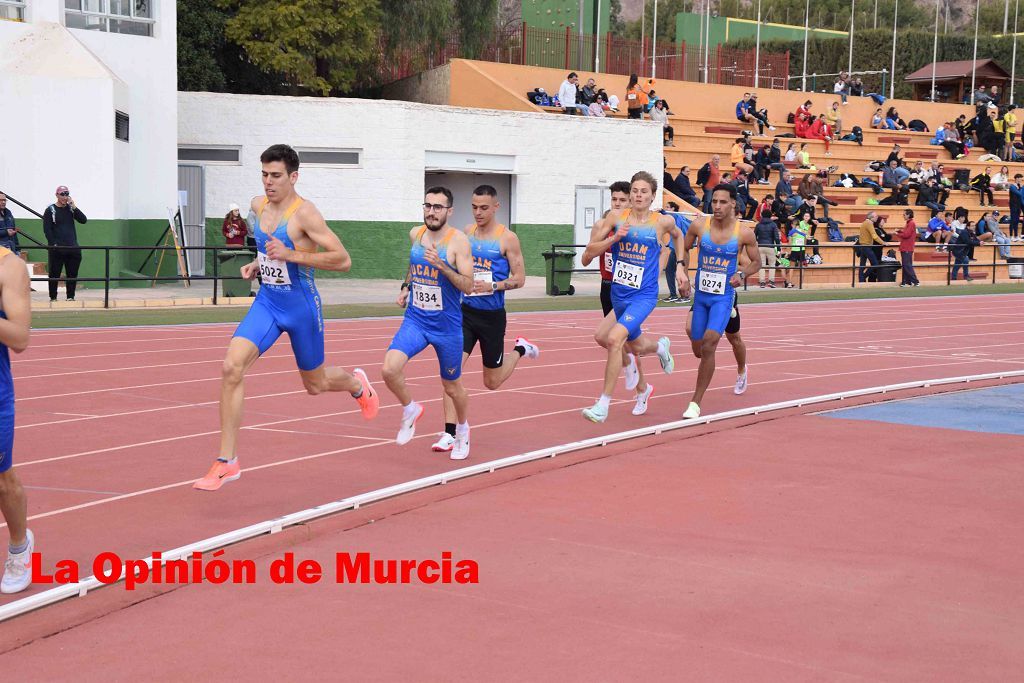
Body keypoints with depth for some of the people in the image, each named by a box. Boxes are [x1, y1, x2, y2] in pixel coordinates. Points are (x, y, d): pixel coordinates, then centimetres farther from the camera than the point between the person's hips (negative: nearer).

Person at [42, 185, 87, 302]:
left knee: (72, 274, 5)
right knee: (55, 274, -1)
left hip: (73, 248, 4)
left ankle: (71, 296, 13)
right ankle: (53, 297, 6)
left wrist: (74, 207, -7)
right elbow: (47, 229, -5)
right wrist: (54, 244, -13)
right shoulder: (50, 210, 0)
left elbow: (83, 220, 1)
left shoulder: (71, 208, 12)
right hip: (57, 249, -4)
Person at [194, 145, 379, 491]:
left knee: (314, 384, 14)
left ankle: (356, 384, 53)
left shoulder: (304, 213, -19)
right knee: (232, 367, -17)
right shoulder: (259, 205, 2)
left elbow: (343, 261, -22)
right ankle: (227, 462, -13)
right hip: (267, 303, 5)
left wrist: (290, 255, -28)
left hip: (301, 307, -5)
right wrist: (257, 263, 5)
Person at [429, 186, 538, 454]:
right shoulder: (466, 233, 4)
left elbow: (519, 279, -8)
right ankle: (450, 433, -9)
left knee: (492, 381, 10)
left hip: (492, 315, -3)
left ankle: (520, 349, 40)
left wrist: (492, 286, -22)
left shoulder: (507, 238, -9)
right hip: (465, 311, 3)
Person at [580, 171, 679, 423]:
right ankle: (660, 347, 57)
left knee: (614, 339, -23)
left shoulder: (663, 221, -4)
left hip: (644, 295, -4)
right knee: (636, 347, 19)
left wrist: (666, 267, 13)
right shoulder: (616, 218, -2)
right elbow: (589, 253, -1)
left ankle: (603, 405, -16)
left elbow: (678, 236, 21)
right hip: (619, 293, 4)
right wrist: (614, 238, -16)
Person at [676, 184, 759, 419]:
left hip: (724, 296, -3)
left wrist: (743, 274, -15)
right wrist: (684, 275, -3)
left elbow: (756, 262, 5)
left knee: (708, 346, -20)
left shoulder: (744, 234, -11)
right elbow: (684, 249, 10)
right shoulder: (699, 225, -8)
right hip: (700, 294, 3)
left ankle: (695, 403, -11)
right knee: (698, 350, 11)